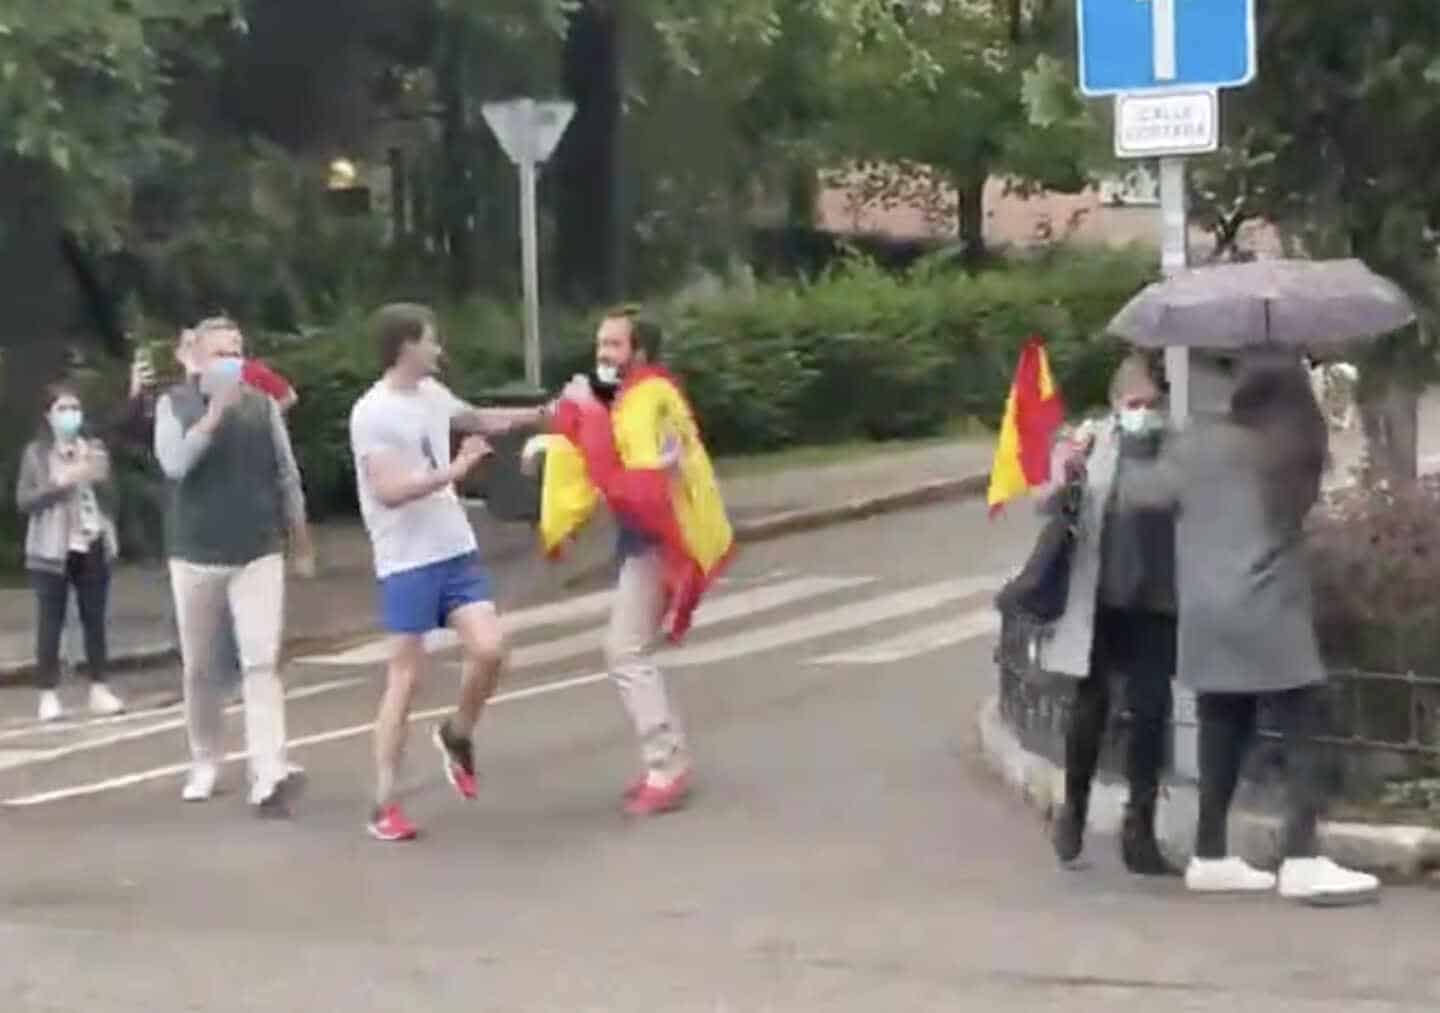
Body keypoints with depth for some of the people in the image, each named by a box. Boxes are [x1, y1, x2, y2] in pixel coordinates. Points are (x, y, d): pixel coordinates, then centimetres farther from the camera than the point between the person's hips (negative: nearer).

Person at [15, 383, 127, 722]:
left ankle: (99, 690, 12)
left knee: (95, 619, 5)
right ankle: (49, 695, 0)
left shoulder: (95, 450, 10)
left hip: (92, 547, 3)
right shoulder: (36, 453, 2)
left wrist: (100, 480, -9)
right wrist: (61, 482, -15)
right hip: (53, 550, -3)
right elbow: (24, 500, -5)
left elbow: (110, 499, 11)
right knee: (50, 623, -3)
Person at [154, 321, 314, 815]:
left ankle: (268, 777, -18)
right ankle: (204, 764, 28)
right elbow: (174, 463, -19)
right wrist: (216, 411, -25)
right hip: (195, 556, 0)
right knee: (198, 668, 11)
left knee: (262, 663, -11)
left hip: (258, 554, 0)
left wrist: (301, 542, 14)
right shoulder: (174, 404, -2)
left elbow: (286, 474, 8)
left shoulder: (262, 404, 1)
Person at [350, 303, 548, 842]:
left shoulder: (432, 393, 8)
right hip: (407, 564, -7)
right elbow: (389, 491, -23)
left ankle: (457, 735, 22)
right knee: (405, 677, -5)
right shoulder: (372, 412, -15)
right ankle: (384, 806, 2)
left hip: (457, 551, 7)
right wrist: (454, 470, -22)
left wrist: (542, 413, 29)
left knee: (489, 648, -7)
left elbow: (479, 419, 29)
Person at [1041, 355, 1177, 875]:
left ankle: (1139, 826, 8)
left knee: (1150, 712, 2)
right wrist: (1063, 477, -22)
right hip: (1097, 599, -1)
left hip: (1155, 602, 1)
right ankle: (1074, 806, 25)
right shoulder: (1093, 441, 0)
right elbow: (1052, 506, -2)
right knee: (1090, 703, 6)